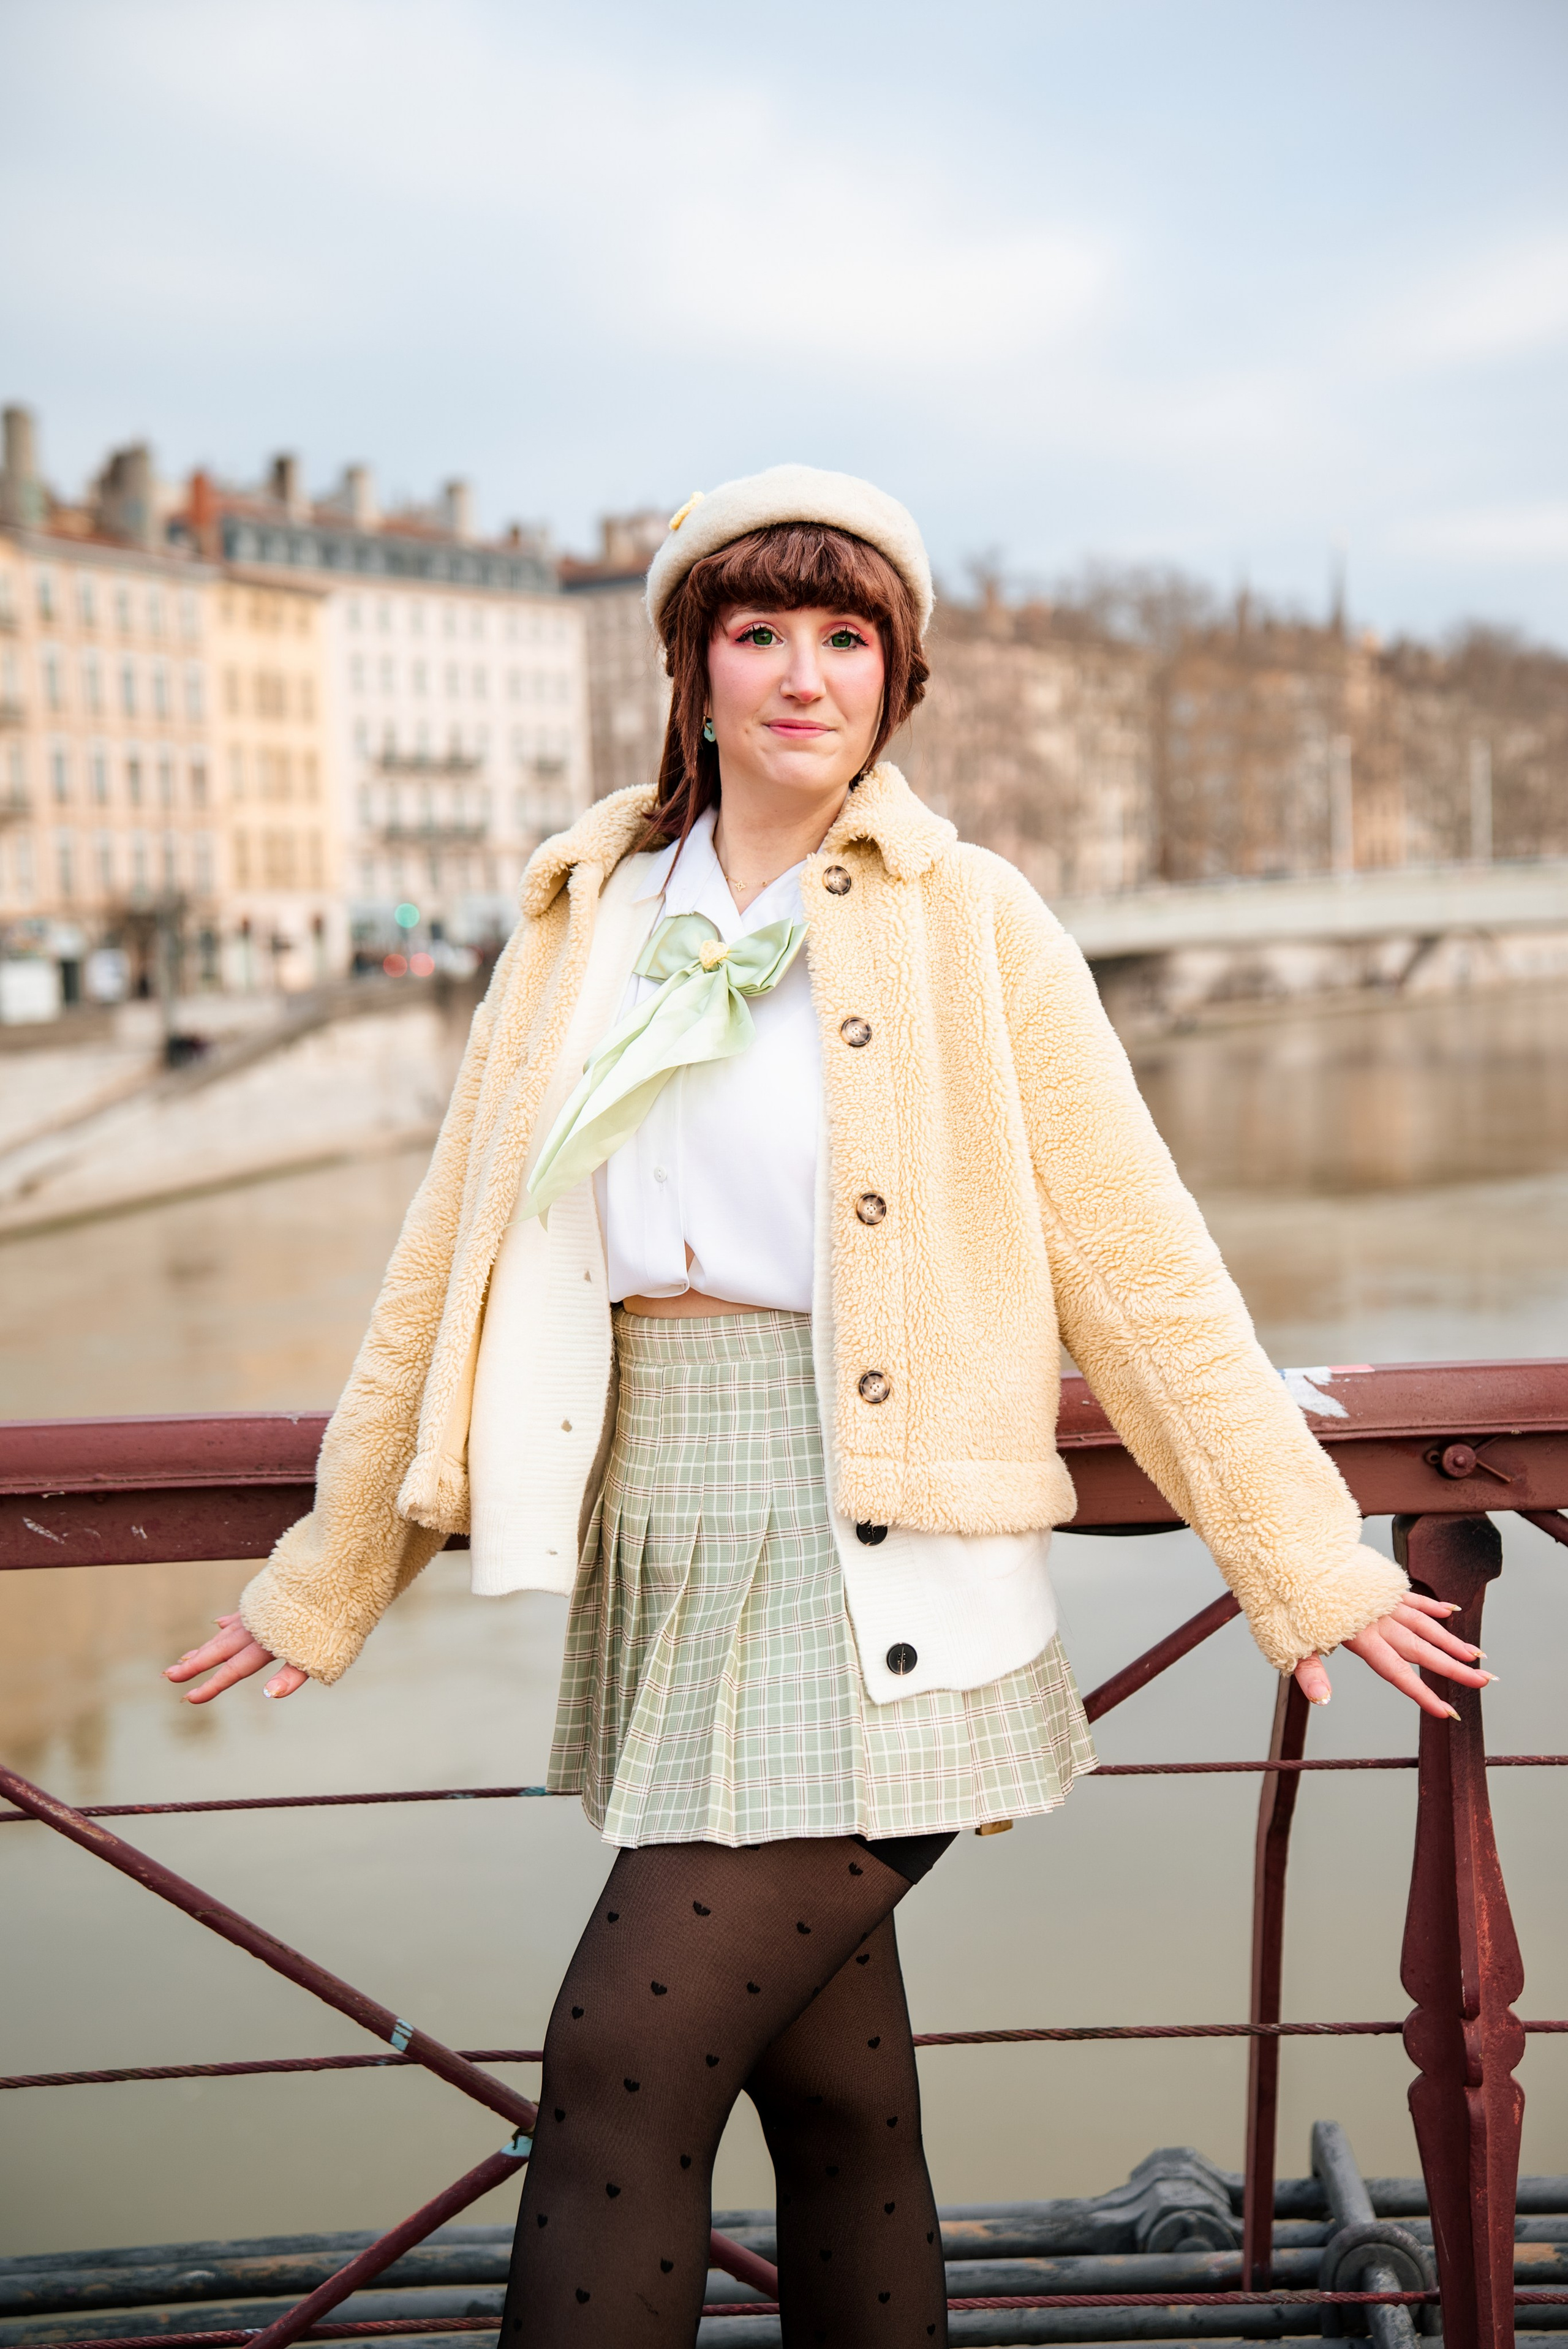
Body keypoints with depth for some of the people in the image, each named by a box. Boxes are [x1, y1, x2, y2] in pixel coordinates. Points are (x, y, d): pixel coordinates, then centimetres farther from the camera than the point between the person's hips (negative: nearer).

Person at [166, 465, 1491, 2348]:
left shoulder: (967, 924, 0)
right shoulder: (585, 916, 10)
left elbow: (1135, 1262, 1)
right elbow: (455, 1259, 14)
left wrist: (1311, 1567, 0)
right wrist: (327, 1581, 19)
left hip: (872, 1564, -4)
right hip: (665, 1538, 4)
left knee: (620, 2070, -8)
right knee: (833, 2085, 13)